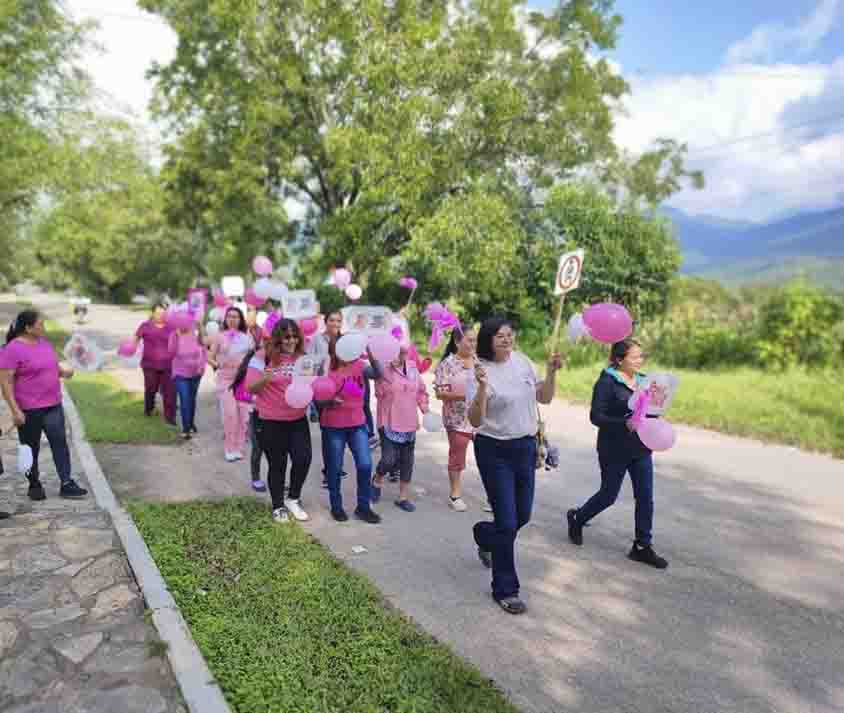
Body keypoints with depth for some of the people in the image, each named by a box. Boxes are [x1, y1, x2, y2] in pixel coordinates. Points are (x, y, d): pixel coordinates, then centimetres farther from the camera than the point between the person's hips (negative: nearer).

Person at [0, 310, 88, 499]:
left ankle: (66, 484, 8)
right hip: (28, 410, -6)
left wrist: (64, 371, -1)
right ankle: (34, 485, 27)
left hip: (53, 406, 6)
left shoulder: (44, 342, 7)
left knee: (60, 443, 3)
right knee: (31, 449, 10)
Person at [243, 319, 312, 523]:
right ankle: (278, 506, 28)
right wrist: (264, 379, -30)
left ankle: (293, 499, 22)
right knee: (277, 465, 7)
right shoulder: (263, 357, -9)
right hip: (271, 422, -3)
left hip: (298, 419, 3)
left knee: (303, 459, -4)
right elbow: (251, 388, -10)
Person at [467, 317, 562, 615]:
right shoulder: (480, 371, -14)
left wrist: (552, 372, -5)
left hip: (526, 447, 6)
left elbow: (544, 398, 11)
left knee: (522, 516, 15)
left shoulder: (522, 361, 3)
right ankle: (505, 590, 16)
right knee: (507, 522, -2)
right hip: (495, 452, -6)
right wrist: (482, 387, -34)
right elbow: (475, 421, -20)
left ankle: (484, 536, 47)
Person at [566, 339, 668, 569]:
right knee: (608, 495, 8)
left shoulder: (643, 380, 6)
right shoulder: (607, 382, -14)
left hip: (641, 449, 6)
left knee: (645, 497, 5)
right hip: (614, 451, -6)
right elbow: (596, 416, -18)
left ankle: (642, 546, 18)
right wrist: (624, 424, -30)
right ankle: (577, 518, 34)